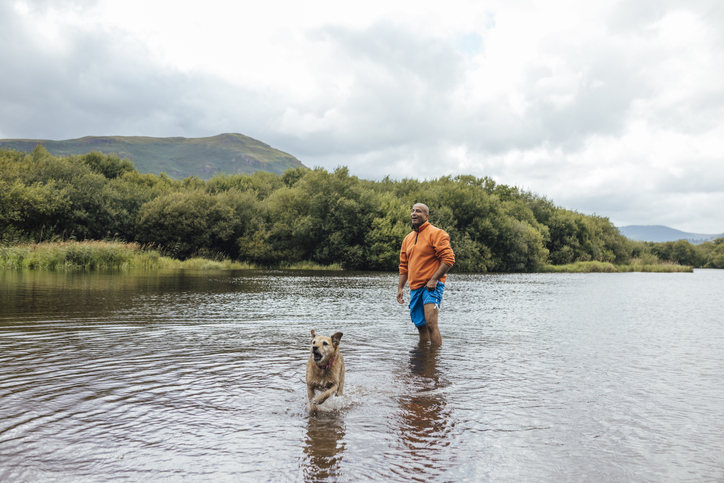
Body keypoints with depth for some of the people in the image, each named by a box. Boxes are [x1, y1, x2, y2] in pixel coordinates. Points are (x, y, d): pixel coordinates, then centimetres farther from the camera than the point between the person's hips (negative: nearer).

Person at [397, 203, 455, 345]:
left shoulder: (436, 234, -5)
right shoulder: (408, 239, 17)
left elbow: (449, 259, -13)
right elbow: (404, 266, 21)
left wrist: (433, 279, -18)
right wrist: (400, 288, 12)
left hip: (431, 286, -7)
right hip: (415, 288, 7)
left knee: (430, 323, -18)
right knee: (420, 325, 11)